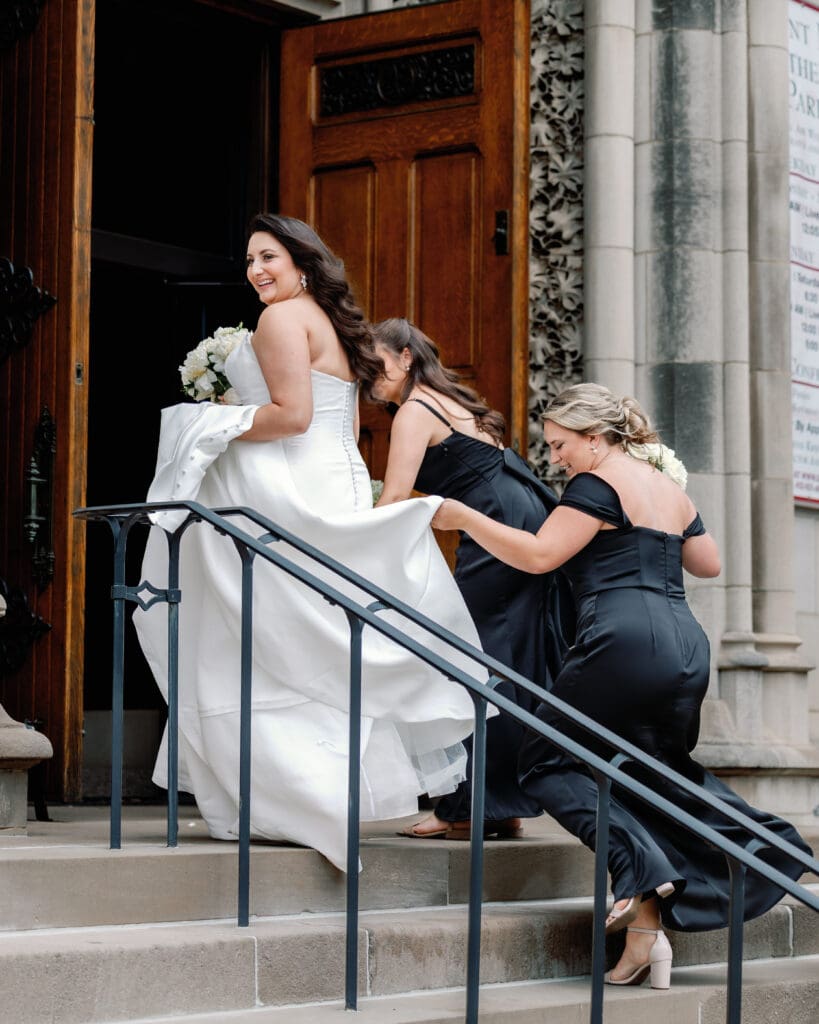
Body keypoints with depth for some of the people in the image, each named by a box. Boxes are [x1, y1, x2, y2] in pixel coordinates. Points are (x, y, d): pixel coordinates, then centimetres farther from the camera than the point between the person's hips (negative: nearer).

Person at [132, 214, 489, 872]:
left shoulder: (283, 316, -8)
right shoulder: (333, 325, 20)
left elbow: (292, 414, -18)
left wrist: (214, 427, -8)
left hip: (285, 497, -9)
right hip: (337, 489, 9)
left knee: (266, 652, -5)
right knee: (318, 652, 10)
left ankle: (275, 803, -6)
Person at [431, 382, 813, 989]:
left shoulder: (599, 484, -3)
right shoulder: (670, 489, 21)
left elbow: (538, 555, -11)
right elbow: (709, 563, 32)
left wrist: (462, 518, -4)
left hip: (626, 641, -8)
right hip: (688, 647, 8)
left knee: (550, 760, 3)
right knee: (658, 769, 22)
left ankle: (642, 868, -15)